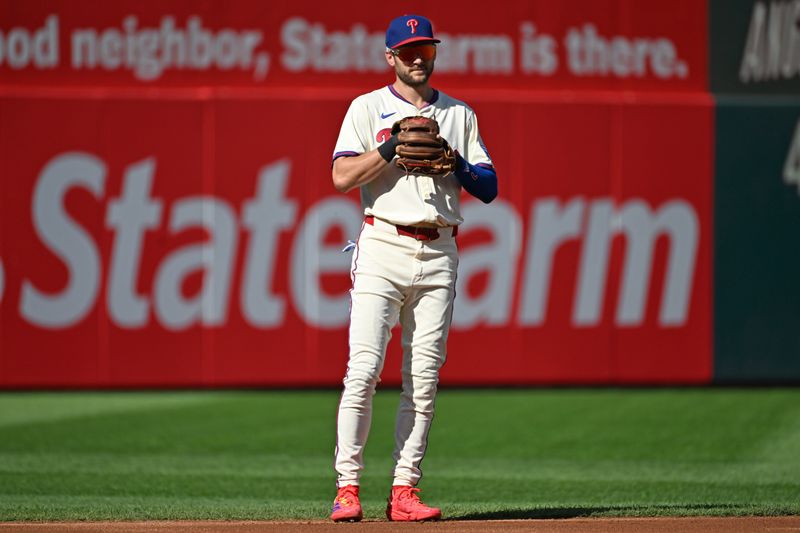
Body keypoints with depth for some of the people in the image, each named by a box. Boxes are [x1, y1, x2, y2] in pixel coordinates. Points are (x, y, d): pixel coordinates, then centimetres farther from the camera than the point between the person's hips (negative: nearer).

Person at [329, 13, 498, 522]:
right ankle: (347, 488, -10)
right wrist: (395, 146, -14)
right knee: (364, 369, -12)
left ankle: (404, 491, 2)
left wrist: (459, 167, -6)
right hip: (383, 248, -3)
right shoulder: (369, 108, 7)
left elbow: (490, 188, 13)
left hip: (439, 252, 3)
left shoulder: (460, 115, 17)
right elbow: (343, 177, -6)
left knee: (424, 379, 0)